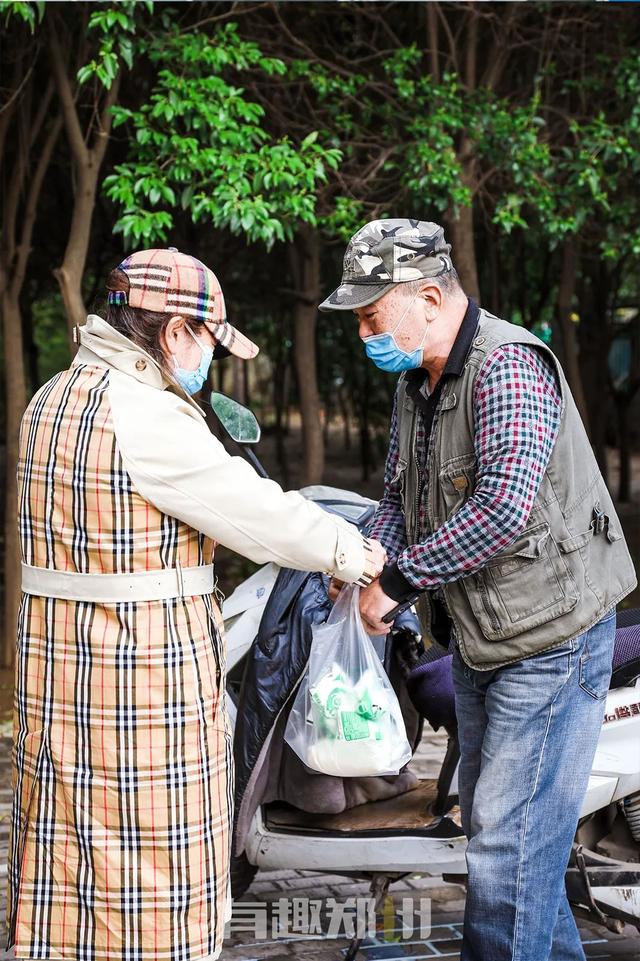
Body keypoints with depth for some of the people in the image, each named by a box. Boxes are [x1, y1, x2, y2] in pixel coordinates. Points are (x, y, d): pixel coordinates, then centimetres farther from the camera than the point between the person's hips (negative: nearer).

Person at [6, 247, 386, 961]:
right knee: (148, 858, 1)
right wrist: (349, 553, 0)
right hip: (143, 665, -9)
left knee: (67, 850, 16)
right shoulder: (145, 415, -19)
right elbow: (251, 509, -14)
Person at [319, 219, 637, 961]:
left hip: (550, 636, -10)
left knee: (510, 835, -7)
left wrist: (399, 580, -26)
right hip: (476, 639, 10)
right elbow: (400, 497, 14)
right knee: (488, 820, 19)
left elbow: (503, 509, -34)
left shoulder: (508, 367, -22)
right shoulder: (415, 382, 8)